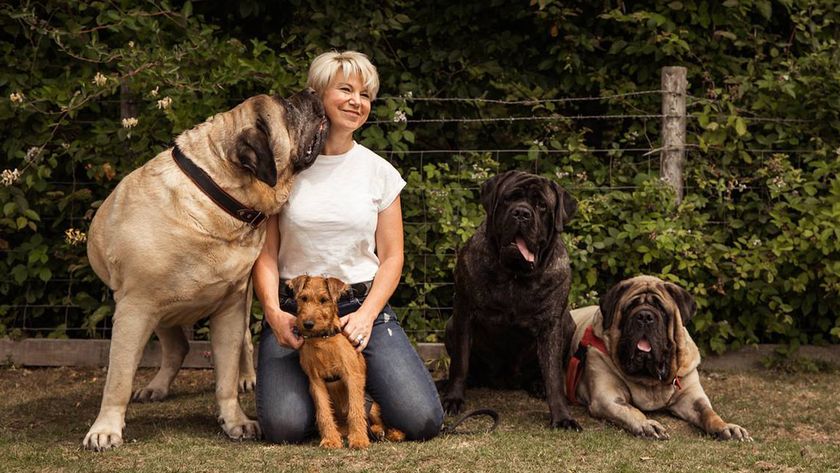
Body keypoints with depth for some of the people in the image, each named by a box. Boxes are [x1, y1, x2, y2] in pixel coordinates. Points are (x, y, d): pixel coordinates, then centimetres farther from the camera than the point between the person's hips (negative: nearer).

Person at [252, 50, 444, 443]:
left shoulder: (379, 171, 6)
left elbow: (391, 257, 6)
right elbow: (265, 253, 1)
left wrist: (366, 315, -10)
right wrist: (273, 313, -16)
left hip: (363, 305, 2)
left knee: (422, 420, -16)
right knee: (284, 426, -25)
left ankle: (356, 382, 16)